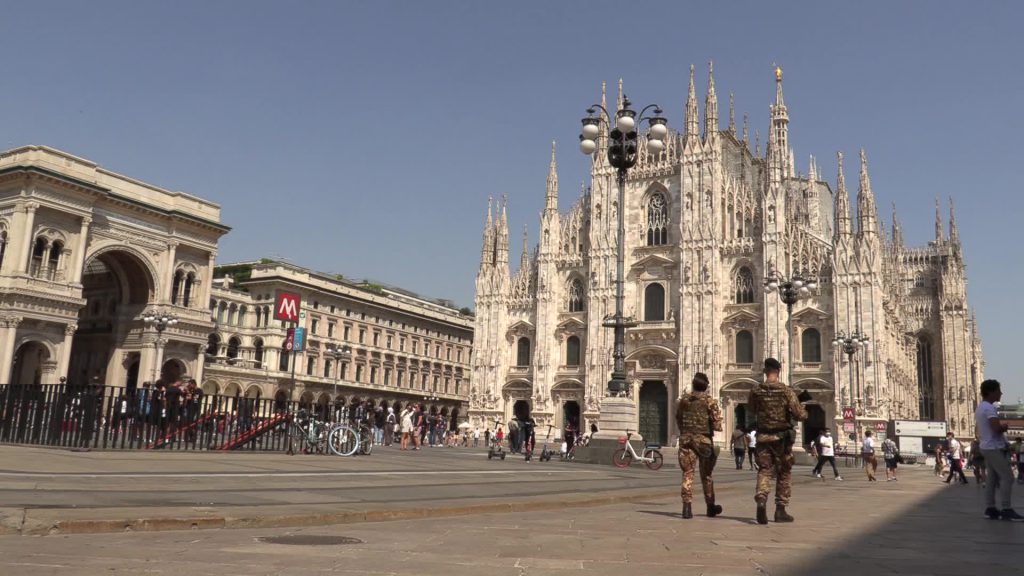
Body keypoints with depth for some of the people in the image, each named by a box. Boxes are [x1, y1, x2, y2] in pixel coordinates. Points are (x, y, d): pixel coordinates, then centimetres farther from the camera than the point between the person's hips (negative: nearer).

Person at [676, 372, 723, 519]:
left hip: (686, 439, 2)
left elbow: (678, 419, 15)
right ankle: (710, 507, 24)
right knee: (706, 474, 12)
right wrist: (717, 427, 9)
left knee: (687, 473, 1)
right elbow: (716, 420, -13)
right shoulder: (709, 400, -6)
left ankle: (687, 506, -11)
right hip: (703, 439, -2)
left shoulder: (684, 400, 6)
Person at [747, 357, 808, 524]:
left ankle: (761, 501, -20)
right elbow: (800, 415, -13)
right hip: (782, 438, -2)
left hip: (763, 437, 2)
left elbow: (751, 410, 15)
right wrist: (805, 413, 9)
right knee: (784, 473, 12)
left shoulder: (755, 391, -3)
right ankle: (780, 510, 16)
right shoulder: (786, 391, -11)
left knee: (764, 471, 5)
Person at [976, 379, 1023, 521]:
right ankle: (1006, 510, -10)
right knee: (1007, 477, -9)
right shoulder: (989, 408, -16)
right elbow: (997, 428, -26)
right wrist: (1005, 426, -4)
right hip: (995, 448, -10)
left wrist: (1002, 426, 5)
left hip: (987, 447, 10)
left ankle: (990, 508, 7)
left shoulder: (980, 407, 17)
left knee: (992, 478, 8)